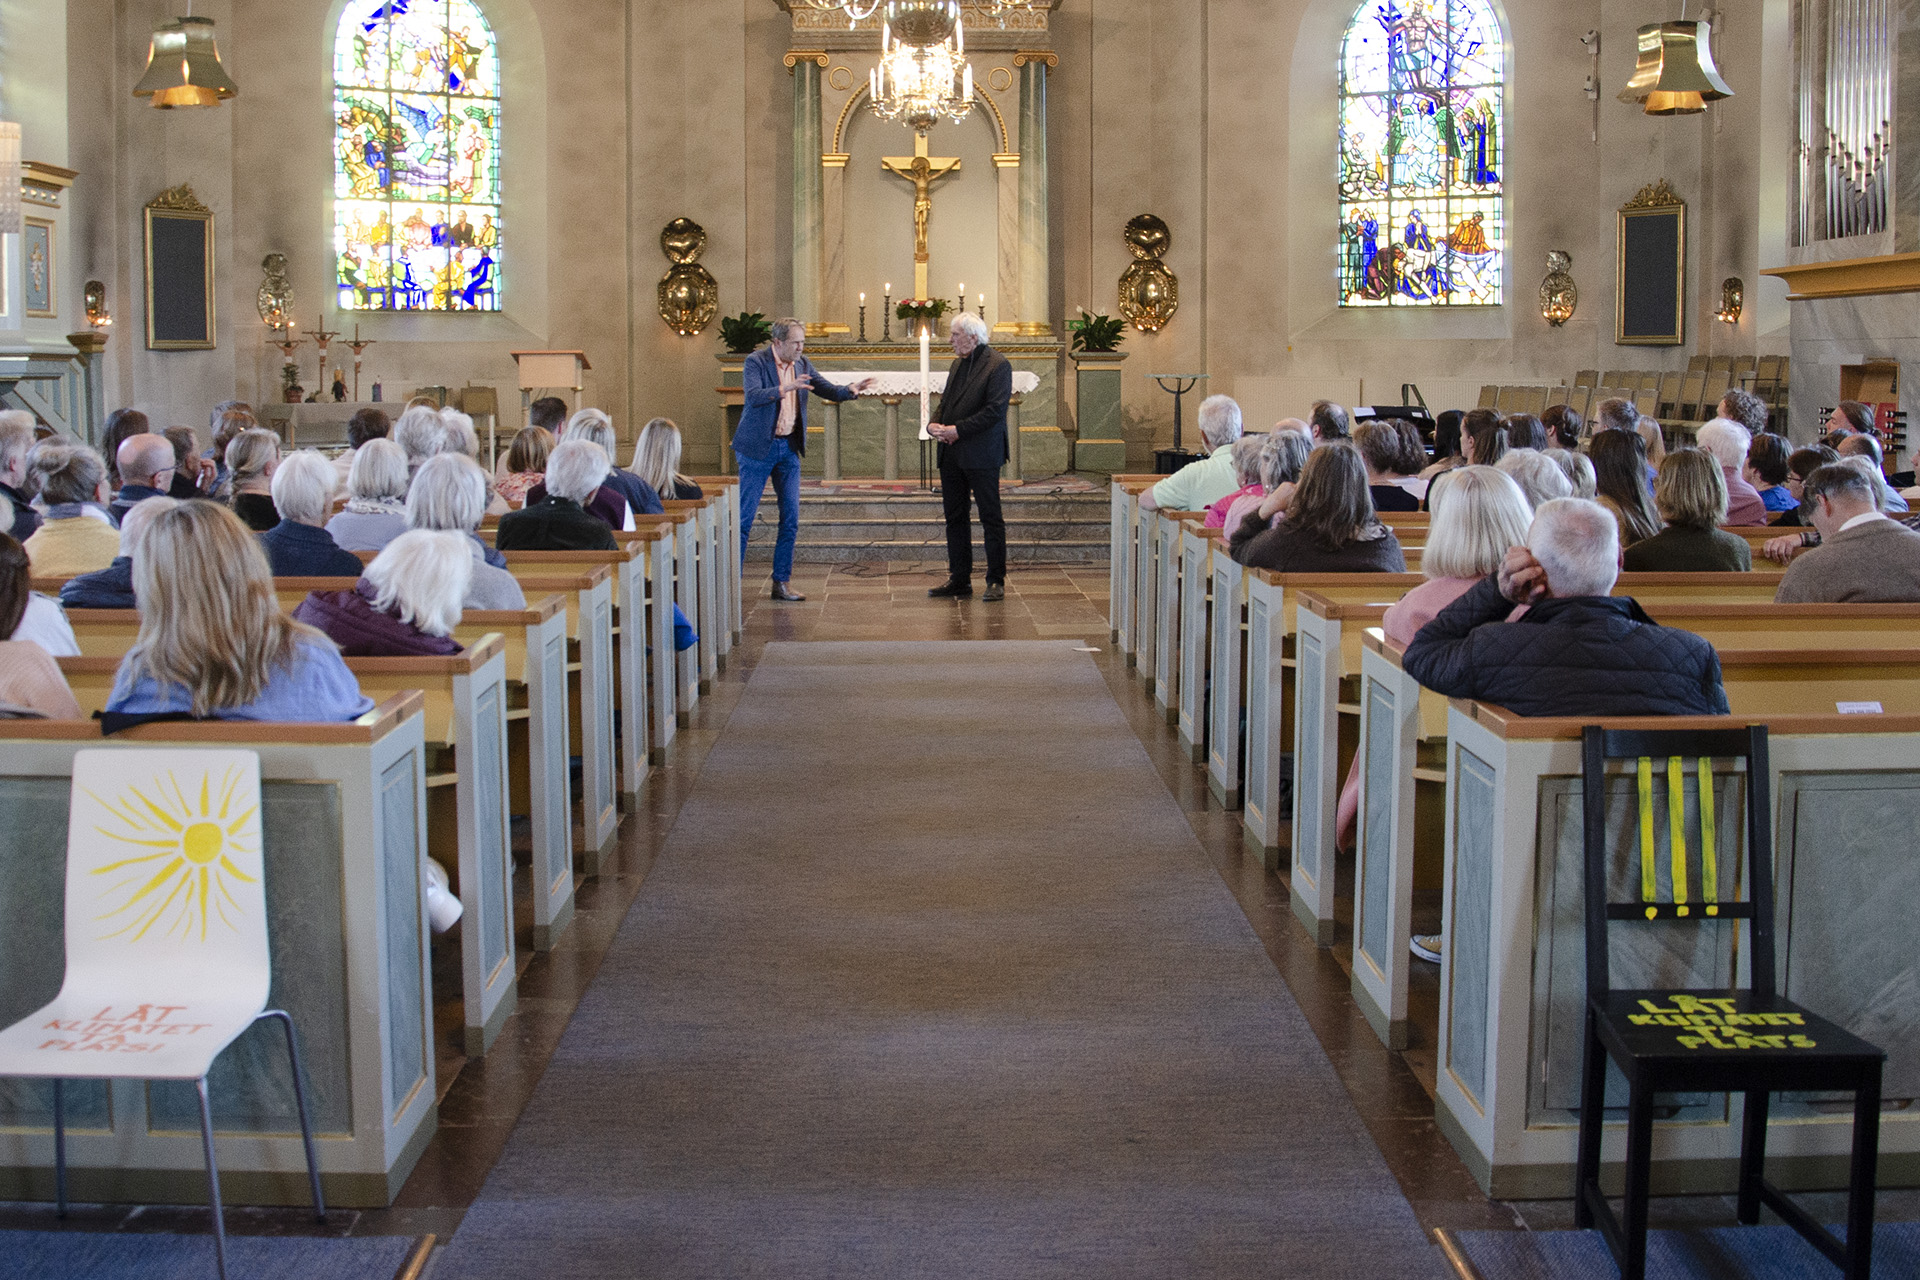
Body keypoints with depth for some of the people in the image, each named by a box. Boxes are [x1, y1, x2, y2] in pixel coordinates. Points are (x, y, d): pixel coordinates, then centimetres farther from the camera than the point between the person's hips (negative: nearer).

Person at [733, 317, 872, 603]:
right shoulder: (755, 362, -11)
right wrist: (785, 389, -39)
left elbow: (828, 390, 10)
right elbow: (753, 396, -26)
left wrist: (850, 390, -10)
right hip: (758, 449, -6)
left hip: (789, 449, 6)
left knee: (791, 520, 5)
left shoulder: (802, 364, 7)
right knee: (744, 517, -3)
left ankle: (781, 583, 12)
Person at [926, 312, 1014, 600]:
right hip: (951, 455, 8)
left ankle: (996, 580, 5)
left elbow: (995, 410, -17)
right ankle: (959, 579, 18)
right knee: (955, 518, 11)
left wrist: (958, 430, -19)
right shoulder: (957, 364, 16)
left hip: (981, 455, -8)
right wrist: (934, 424, 0)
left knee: (991, 518, -1)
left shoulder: (998, 365, -10)